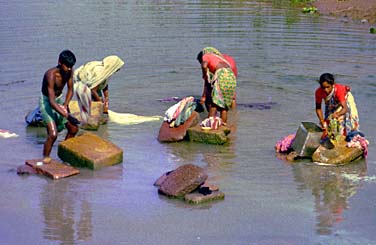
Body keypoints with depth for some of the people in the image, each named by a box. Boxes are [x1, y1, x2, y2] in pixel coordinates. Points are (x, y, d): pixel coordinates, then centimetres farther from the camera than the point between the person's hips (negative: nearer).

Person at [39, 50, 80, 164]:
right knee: (53, 134, -20)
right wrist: (67, 116, -41)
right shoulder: (51, 75, -33)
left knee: (74, 129, 7)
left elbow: (70, 90, 2)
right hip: (46, 102, -7)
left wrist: (65, 105, -15)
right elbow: (52, 101, -37)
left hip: (59, 99, 7)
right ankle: (45, 159, -3)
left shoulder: (69, 71, -13)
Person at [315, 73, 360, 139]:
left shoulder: (338, 89, -43)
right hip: (331, 105, 3)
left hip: (345, 100, -3)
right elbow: (318, 108, -21)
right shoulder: (319, 92, -34)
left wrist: (337, 114, -66)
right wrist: (322, 121, -33)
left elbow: (345, 108, -47)